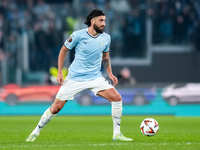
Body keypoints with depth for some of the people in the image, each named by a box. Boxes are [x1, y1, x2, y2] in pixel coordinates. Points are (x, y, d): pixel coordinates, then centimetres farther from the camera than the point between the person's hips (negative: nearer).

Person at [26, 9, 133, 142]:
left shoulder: (106, 38, 0)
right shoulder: (78, 35, -12)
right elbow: (64, 50, 2)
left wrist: (110, 74, 6)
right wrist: (60, 73, -1)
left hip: (95, 78, 3)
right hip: (75, 78, -3)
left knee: (117, 98, -16)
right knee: (56, 107, -3)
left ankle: (117, 134, -6)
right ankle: (36, 131, 19)